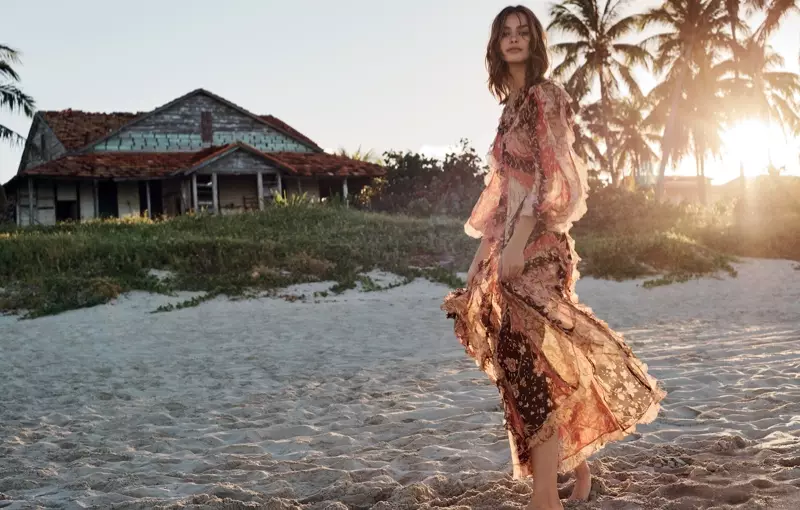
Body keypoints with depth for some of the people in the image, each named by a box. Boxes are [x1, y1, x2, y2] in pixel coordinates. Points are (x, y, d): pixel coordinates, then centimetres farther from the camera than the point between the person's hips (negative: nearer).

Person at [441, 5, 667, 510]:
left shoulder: (545, 96, -5)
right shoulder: (513, 105, 19)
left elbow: (552, 175, -14)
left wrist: (517, 244, -21)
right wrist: (486, 253, 18)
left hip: (536, 243, -9)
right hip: (513, 242, 9)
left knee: (530, 359, -13)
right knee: (530, 357, 12)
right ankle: (575, 458, 25)